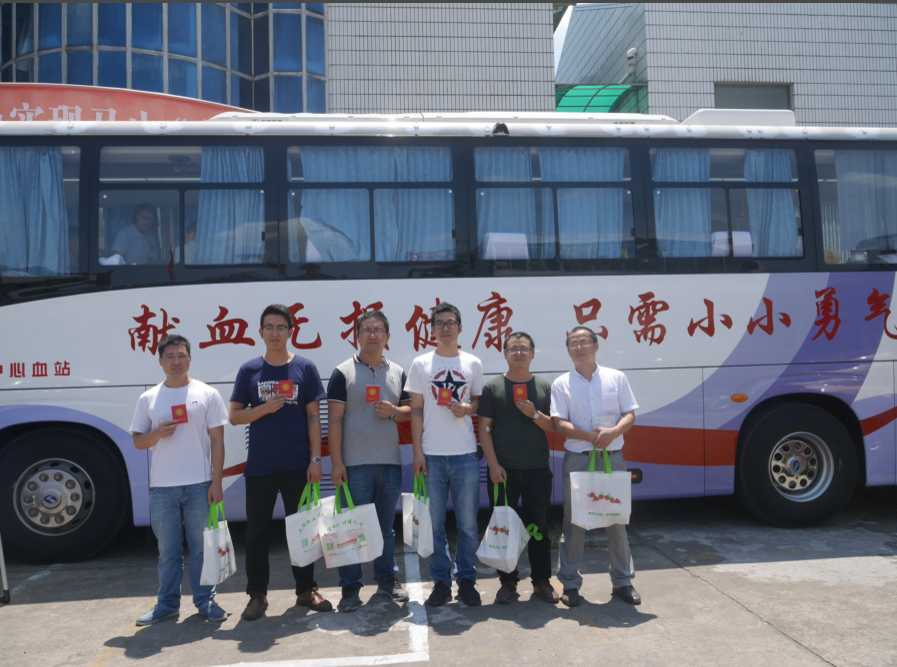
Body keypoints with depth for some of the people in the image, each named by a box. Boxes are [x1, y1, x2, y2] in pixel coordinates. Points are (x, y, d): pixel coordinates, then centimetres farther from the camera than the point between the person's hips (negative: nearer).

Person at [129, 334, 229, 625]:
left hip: (199, 485, -2)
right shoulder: (148, 398, 8)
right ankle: (167, 603, 24)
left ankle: (205, 600, 18)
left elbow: (217, 440, -1)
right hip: (162, 487, 2)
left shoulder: (207, 394, 1)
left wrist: (216, 482, -7)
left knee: (201, 546, 5)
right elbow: (138, 441, 11)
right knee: (168, 549, 11)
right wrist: (157, 434, -12)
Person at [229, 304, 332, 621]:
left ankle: (306, 590, 23)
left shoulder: (305, 368, 1)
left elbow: (313, 416, 1)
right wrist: (265, 408, -14)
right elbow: (235, 416, 5)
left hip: (297, 465, 0)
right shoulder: (249, 370, 4)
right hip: (259, 466, 1)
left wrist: (315, 458, -4)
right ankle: (257, 594, 21)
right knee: (256, 531, 7)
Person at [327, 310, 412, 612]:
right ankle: (350, 587, 15)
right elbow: (334, 419, -7)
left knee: (386, 526, 15)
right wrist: (336, 462, -12)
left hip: (390, 463, 4)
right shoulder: (343, 372, -3)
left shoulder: (397, 372, 10)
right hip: (355, 464, -4)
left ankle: (387, 579, 29)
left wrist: (394, 411, -9)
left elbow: (410, 410, 14)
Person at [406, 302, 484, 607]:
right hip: (432, 455, 0)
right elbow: (416, 410, 3)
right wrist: (417, 451, -3)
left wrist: (468, 408, -10)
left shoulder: (473, 364, 7)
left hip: (466, 455, 1)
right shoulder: (420, 364, 4)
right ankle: (441, 582, 19)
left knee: (468, 523, 6)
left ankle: (467, 580, 20)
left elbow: (480, 401, 14)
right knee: (434, 524, 6)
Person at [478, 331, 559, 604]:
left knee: (539, 525, 8)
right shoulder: (493, 387, 2)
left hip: (538, 469, 1)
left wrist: (534, 414, -13)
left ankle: (542, 580, 22)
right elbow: (484, 427, -2)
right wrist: (493, 464, -9)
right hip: (503, 469, -1)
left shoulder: (544, 387, 7)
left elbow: (554, 427, 6)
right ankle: (508, 582, 18)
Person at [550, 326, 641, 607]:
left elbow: (629, 415, 4)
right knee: (574, 521, 3)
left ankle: (622, 580, 22)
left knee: (617, 519, 8)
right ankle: (570, 583, 15)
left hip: (613, 456, 1)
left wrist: (613, 432, -16)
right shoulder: (561, 384, 3)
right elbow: (560, 423, -4)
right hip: (577, 458, -1)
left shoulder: (616, 378, 7)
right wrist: (590, 436, -18)